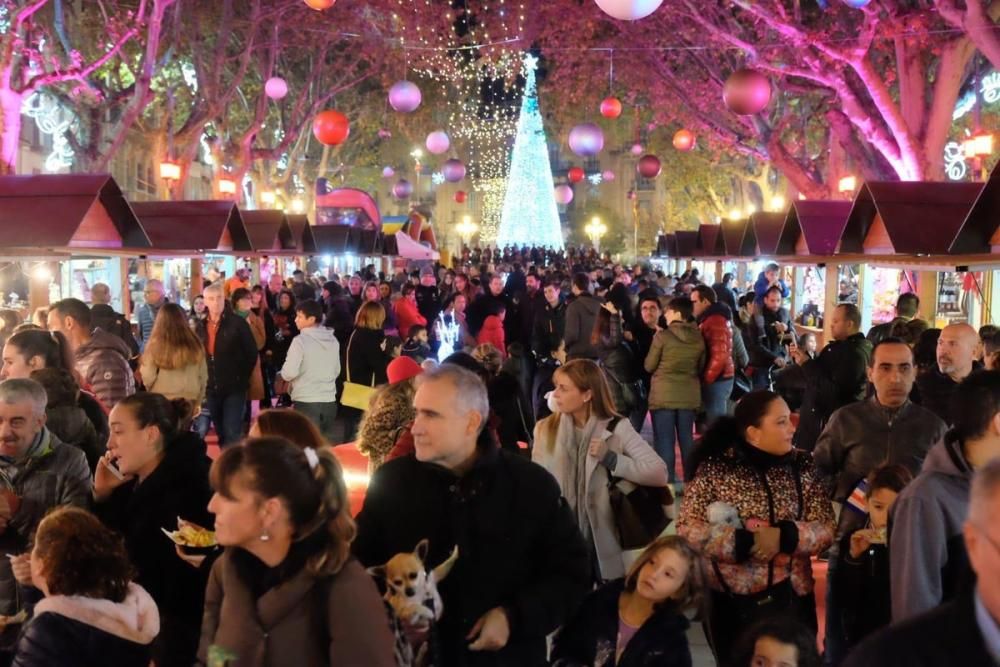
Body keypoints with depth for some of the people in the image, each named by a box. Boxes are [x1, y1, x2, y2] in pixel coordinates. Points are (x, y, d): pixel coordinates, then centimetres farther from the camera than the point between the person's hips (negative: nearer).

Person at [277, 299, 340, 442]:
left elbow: (290, 372, -15)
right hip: (329, 401, 6)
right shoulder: (332, 340, 8)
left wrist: (282, 373, 6)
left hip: (306, 402, -6)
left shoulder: (300, 340, -12)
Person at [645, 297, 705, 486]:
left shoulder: (663, 335, -13)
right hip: (689, 394, 4)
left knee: (665, 440, 1)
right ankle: (691, 481, 18)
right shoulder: (698, 337, 0)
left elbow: (649, 366, -5)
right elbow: (701, 367, 12)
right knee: (687, 438, 13)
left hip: (664, 394, -4)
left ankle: (667, 481, 0)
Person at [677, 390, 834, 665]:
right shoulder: (715, 468, -9)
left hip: (788, 598, 2)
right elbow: (687, 528, -12)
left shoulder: (802, 466, 0)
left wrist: (784, 537, -22)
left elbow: (826, 530, -4)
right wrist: (743, 542, -23)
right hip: (727, 600, -2)